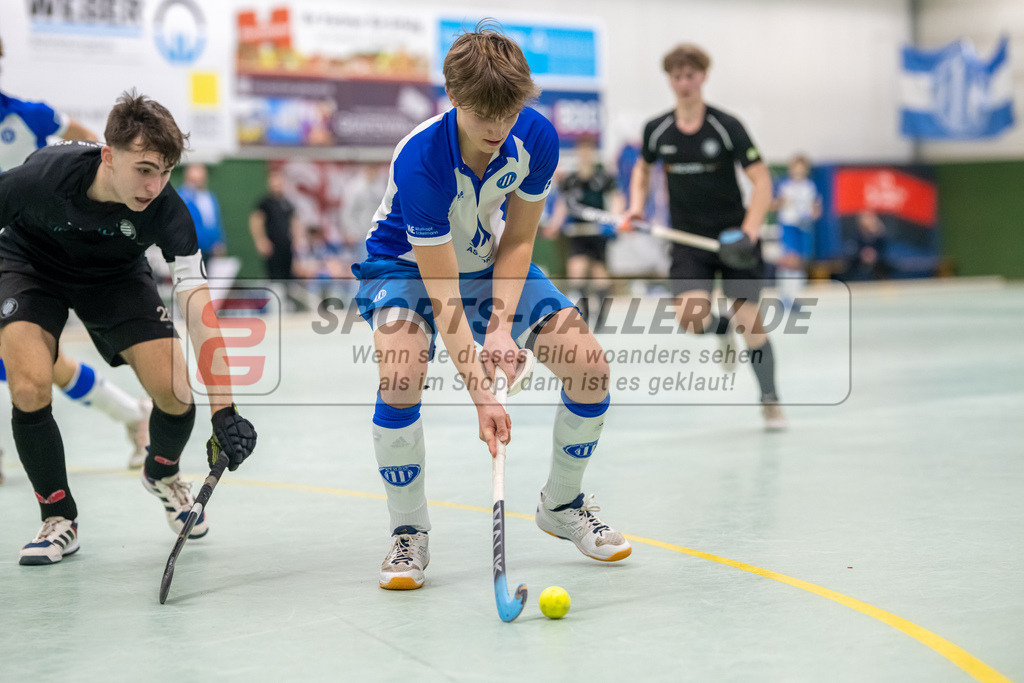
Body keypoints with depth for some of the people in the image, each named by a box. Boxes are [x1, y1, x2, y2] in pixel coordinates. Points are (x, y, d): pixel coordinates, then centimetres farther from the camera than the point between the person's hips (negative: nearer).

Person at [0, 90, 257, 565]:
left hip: (115, 275, 2)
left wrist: (223, 410, -39)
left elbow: (198, 307, -33)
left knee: (176, 395, -12)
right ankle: (59, 518, 0)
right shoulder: (41, 178, -36)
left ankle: (162, 474, 25)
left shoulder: (166, 209, -31)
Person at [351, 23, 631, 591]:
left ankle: (561, 505, 16)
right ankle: (408, 534, -12)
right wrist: (481, 393, -38)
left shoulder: (536, 138, -22)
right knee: (400, 374, -34)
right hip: (408, 266, -4)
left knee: (591, 368, -10)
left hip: (493, 266, 4)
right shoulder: (418, 160, -35)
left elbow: (517, 241, -9)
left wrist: (501, 325, -24)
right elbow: (442, 294, -33)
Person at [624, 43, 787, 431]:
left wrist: (750, 229, -25)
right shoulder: (657, 130, 0)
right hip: (688, 239, 2)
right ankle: (721, 329, 20)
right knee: (690, 316, -20)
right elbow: (643, 168, 22)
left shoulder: (727, 126, -10)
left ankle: (770, 402, 14)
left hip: (733, 235, -2)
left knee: (749, 318, -6)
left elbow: (761, 180, -11)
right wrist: (637, 205, 4)